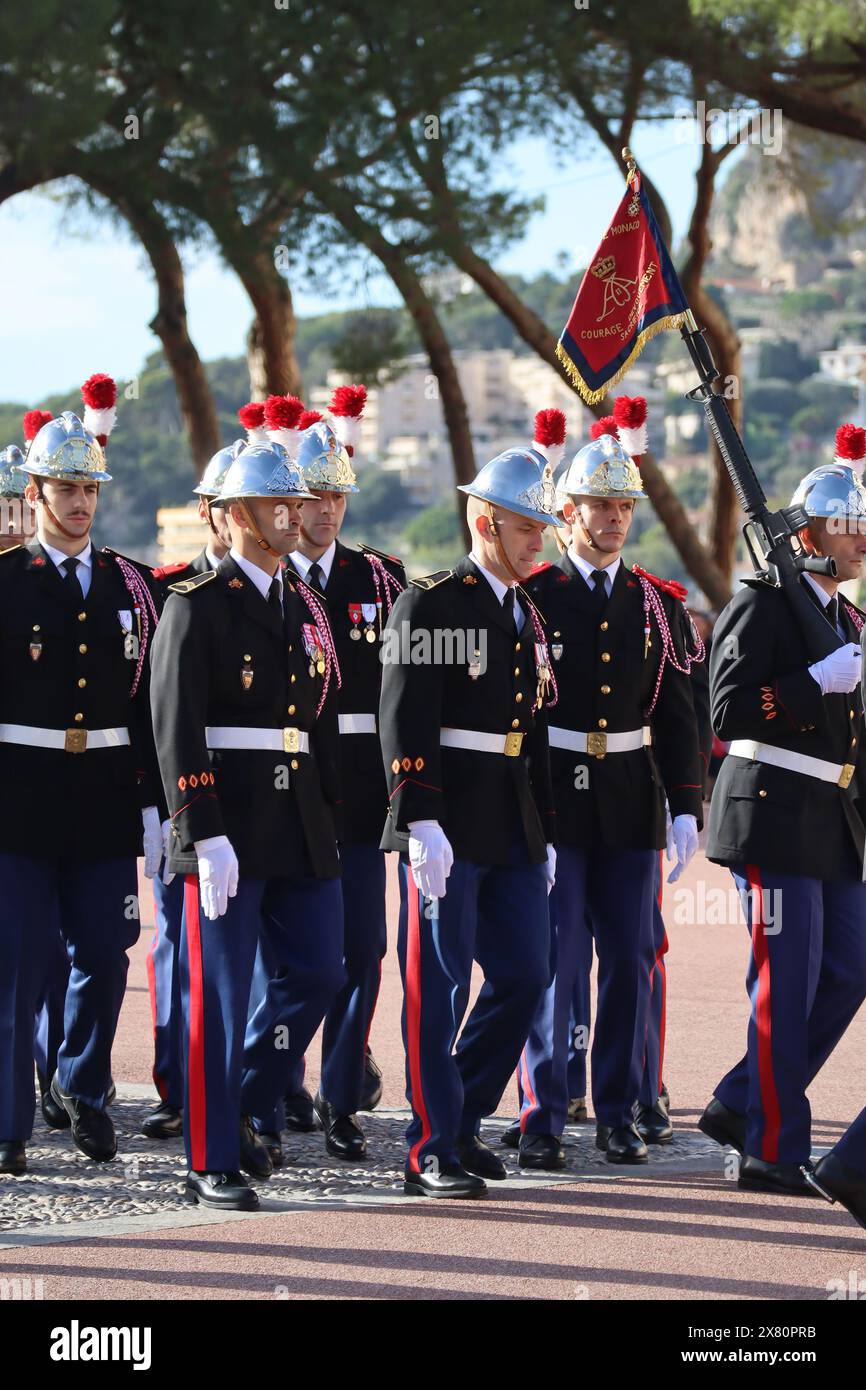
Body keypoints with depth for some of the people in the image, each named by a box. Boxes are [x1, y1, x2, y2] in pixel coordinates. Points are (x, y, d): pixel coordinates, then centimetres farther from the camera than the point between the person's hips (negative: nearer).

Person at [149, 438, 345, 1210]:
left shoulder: (307, 608, 15)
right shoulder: (196, 606, -6)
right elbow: (177, 731, -13)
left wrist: (331, 820, 12)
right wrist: (205, 835, -19)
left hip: (303, 827, 7)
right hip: (229, 824, -7)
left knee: (317, 975, 6)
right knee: (219, 995, -1)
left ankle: (242, 1110, 25)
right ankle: (213, 1164, 6)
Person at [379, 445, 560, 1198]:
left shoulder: (527, 614, 16)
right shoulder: (430, 604, -8)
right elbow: (405, 722, -14)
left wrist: (545, 832, 18)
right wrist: (421, 822, -22)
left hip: (514, 829, 8)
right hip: (448, 828, -7)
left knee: (526, 974, 7)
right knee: (439, 987, -2)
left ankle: (461, 1117, 22)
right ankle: (432, 1151, 5)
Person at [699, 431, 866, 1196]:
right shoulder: (762, 604, -9)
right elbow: (730, 710, -19)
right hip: (776, 816, -9)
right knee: (786, 984, -5)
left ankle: (741, 1105, 20)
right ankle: (773, 1152, 2)